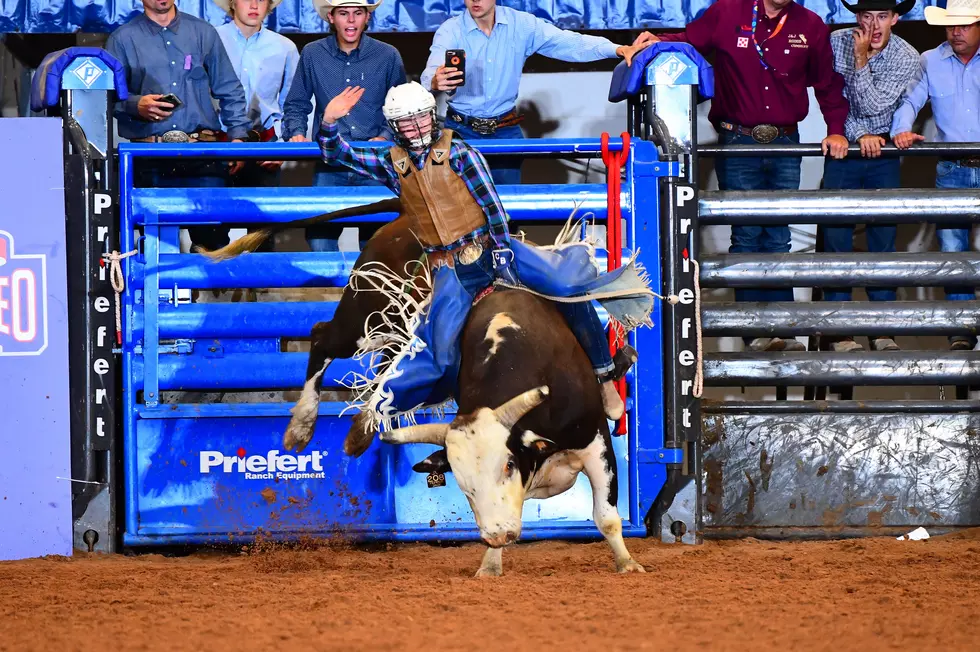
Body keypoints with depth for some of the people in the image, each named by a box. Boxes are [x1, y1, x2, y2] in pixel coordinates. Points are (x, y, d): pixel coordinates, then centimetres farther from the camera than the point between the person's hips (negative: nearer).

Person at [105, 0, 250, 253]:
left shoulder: (203, 33, 15)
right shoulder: (123, 39, 8)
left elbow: (230, 91, 15)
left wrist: (237, 136, 5)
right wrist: (136, 105, -15)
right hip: (150, 162, -1)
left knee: (213, 239, -8)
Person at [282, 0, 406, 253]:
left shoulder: (388, 56, 3)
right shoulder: (313, 55, 5)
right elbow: (296, 105, 14)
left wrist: (385, 138, -7)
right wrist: (296, 134, -4)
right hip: (329, 166, 0)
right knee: (320, 242, -10)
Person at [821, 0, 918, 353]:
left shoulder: (906, 58, -9)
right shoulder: (837, 43, -7)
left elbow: (872, 106, -15)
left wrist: (861, 61, -20)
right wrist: (858, 135, -16)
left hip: (883, 153, 0)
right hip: (843, 150, 0)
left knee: (884, 238, 1)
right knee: (837, 238, -5)